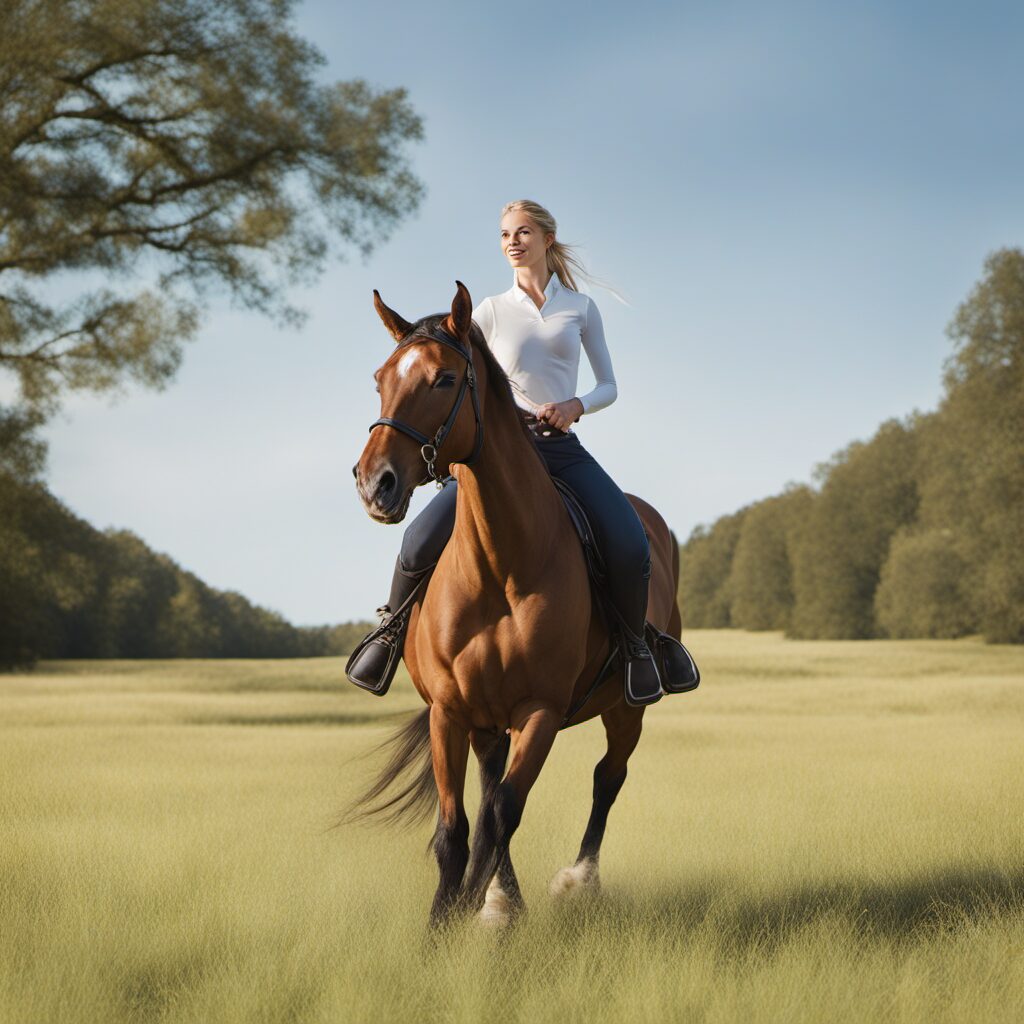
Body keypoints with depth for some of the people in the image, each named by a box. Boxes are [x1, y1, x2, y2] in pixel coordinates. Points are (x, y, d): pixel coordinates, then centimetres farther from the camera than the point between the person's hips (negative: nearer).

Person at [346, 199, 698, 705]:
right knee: (422, 539, -21)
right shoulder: (491, 311, 9)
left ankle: (637, 642, 5)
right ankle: (392, 626, 8)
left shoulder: (581, 308, 10)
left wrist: (576, 405, -9)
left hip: (563, 448, 1)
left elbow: (608, 386, 11)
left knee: (630, 546, -22)